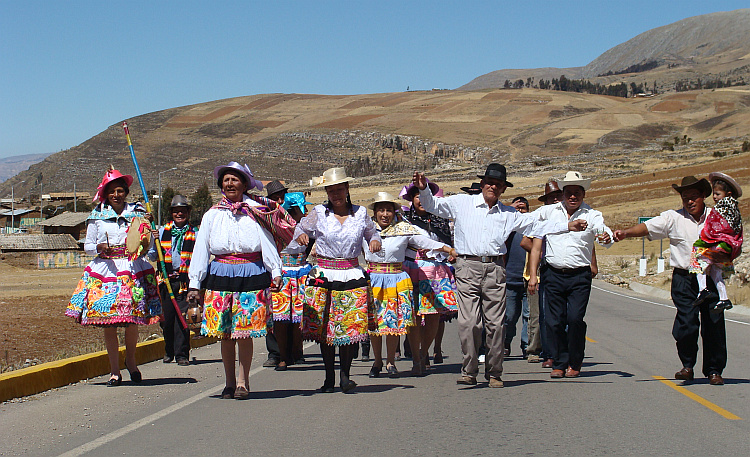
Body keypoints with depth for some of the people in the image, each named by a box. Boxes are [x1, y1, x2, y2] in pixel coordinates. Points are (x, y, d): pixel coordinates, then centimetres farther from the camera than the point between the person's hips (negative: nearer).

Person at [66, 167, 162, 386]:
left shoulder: (137, 213, 9)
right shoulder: (97, 216, 9)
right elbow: (87, 245, 11)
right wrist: (99, 248, -10)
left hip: (132, 268, 0)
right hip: (105, 268, 0)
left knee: (132, 319, -5)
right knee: (108, 323, -2)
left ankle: (130, 360, 21)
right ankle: (114, 370, 8)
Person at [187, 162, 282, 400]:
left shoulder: (255, 212, 5)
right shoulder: (212, 215, 12)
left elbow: (268, 242, 3)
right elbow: (200, 249, 13)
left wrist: (275, 272, -8)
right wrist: (194, 283, 8)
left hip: (251, 274, -2)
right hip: (220, 273, 3)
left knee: (244, 332, -4)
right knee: (225, 334, 4)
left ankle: (243, 381, 7)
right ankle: (229, 382, 15)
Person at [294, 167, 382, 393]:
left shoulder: (360, 213, 9)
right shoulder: (318, 213, 6)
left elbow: (372, 232, 21)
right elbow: (301, 228, 10)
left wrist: (375, 240, -2)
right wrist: (301, 235, -13)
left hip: (352, 274, 0)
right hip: (323, 274, 0)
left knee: (352, 326, -8)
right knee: (324, 328, 2)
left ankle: (345, 373, 5)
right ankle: (329, 378, 12)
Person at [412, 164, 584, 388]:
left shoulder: (509, 214, 17)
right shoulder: (462, 203, 11)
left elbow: (536, 227, 20)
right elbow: (432, 205, 14)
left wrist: (568, 225, 13)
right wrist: (424, 189, -5)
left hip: (495, 270, 2)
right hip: (467, 267, -2)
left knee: (495, 324, 0)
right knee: (469, 322, -11)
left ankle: (494, 373, 10)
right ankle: (469, 371, -1)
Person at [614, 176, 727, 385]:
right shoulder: (673, 218, 3)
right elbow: (647, 227, -8)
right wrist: (626, 232, -25)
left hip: (711, 278, 2)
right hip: (684, 279, -1)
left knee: (714, 325, 1)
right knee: (686, 324, -9)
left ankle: (714, 370, 16)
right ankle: (687, 366, 13)